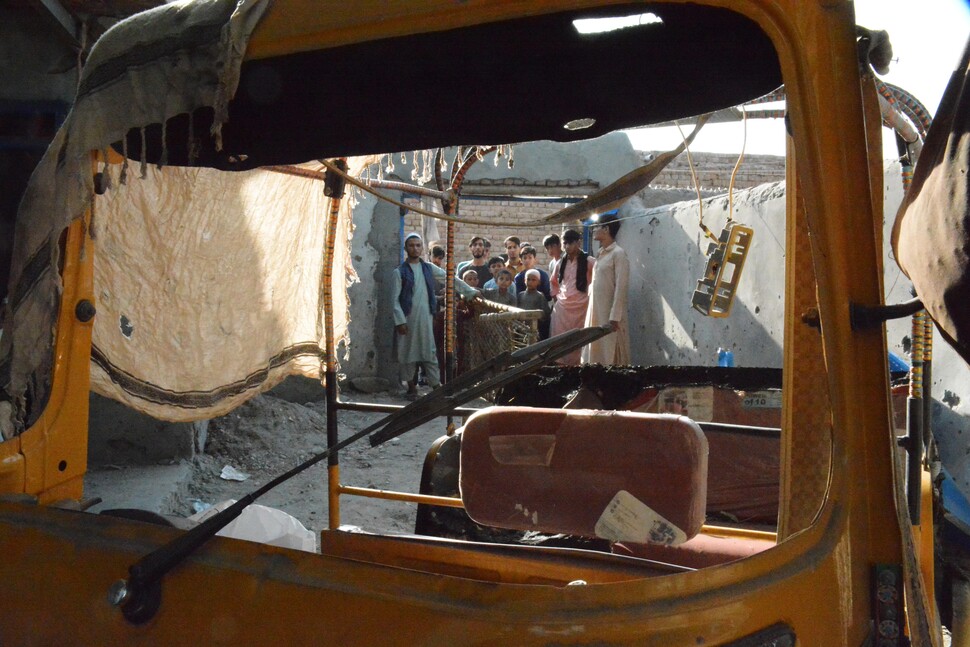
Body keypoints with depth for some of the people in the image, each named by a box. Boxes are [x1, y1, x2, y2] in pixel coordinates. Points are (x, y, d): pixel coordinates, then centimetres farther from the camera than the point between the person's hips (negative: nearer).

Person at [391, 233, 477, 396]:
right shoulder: (399, 272, -1)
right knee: (408, 351, 3)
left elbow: (452, 279, 15)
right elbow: (395, 299, -4)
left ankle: (436, 385, 3)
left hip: (425, 317, 2)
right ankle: (411, 385, 14)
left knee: (429, 352, 1)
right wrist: (400, 321, -11)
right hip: (407, 318, -2)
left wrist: (470, 292, 12)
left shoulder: (429, 268, 10)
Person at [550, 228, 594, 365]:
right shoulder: (560, 263, 10)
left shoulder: (588, 261, -6)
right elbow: (554, 281, 26)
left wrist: (591, 294, -7)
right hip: (562, 307, 4)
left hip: (581, 307, -4)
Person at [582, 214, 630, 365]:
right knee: (595, 352, 10)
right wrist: (591, 312, 14)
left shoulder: (618, 253, -10)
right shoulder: (601, 254, 15)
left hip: (609, 314, -8)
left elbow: (621, 287, -16)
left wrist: (615, 317, -20)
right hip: (595, 312, 8)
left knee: (611, 357, -4)